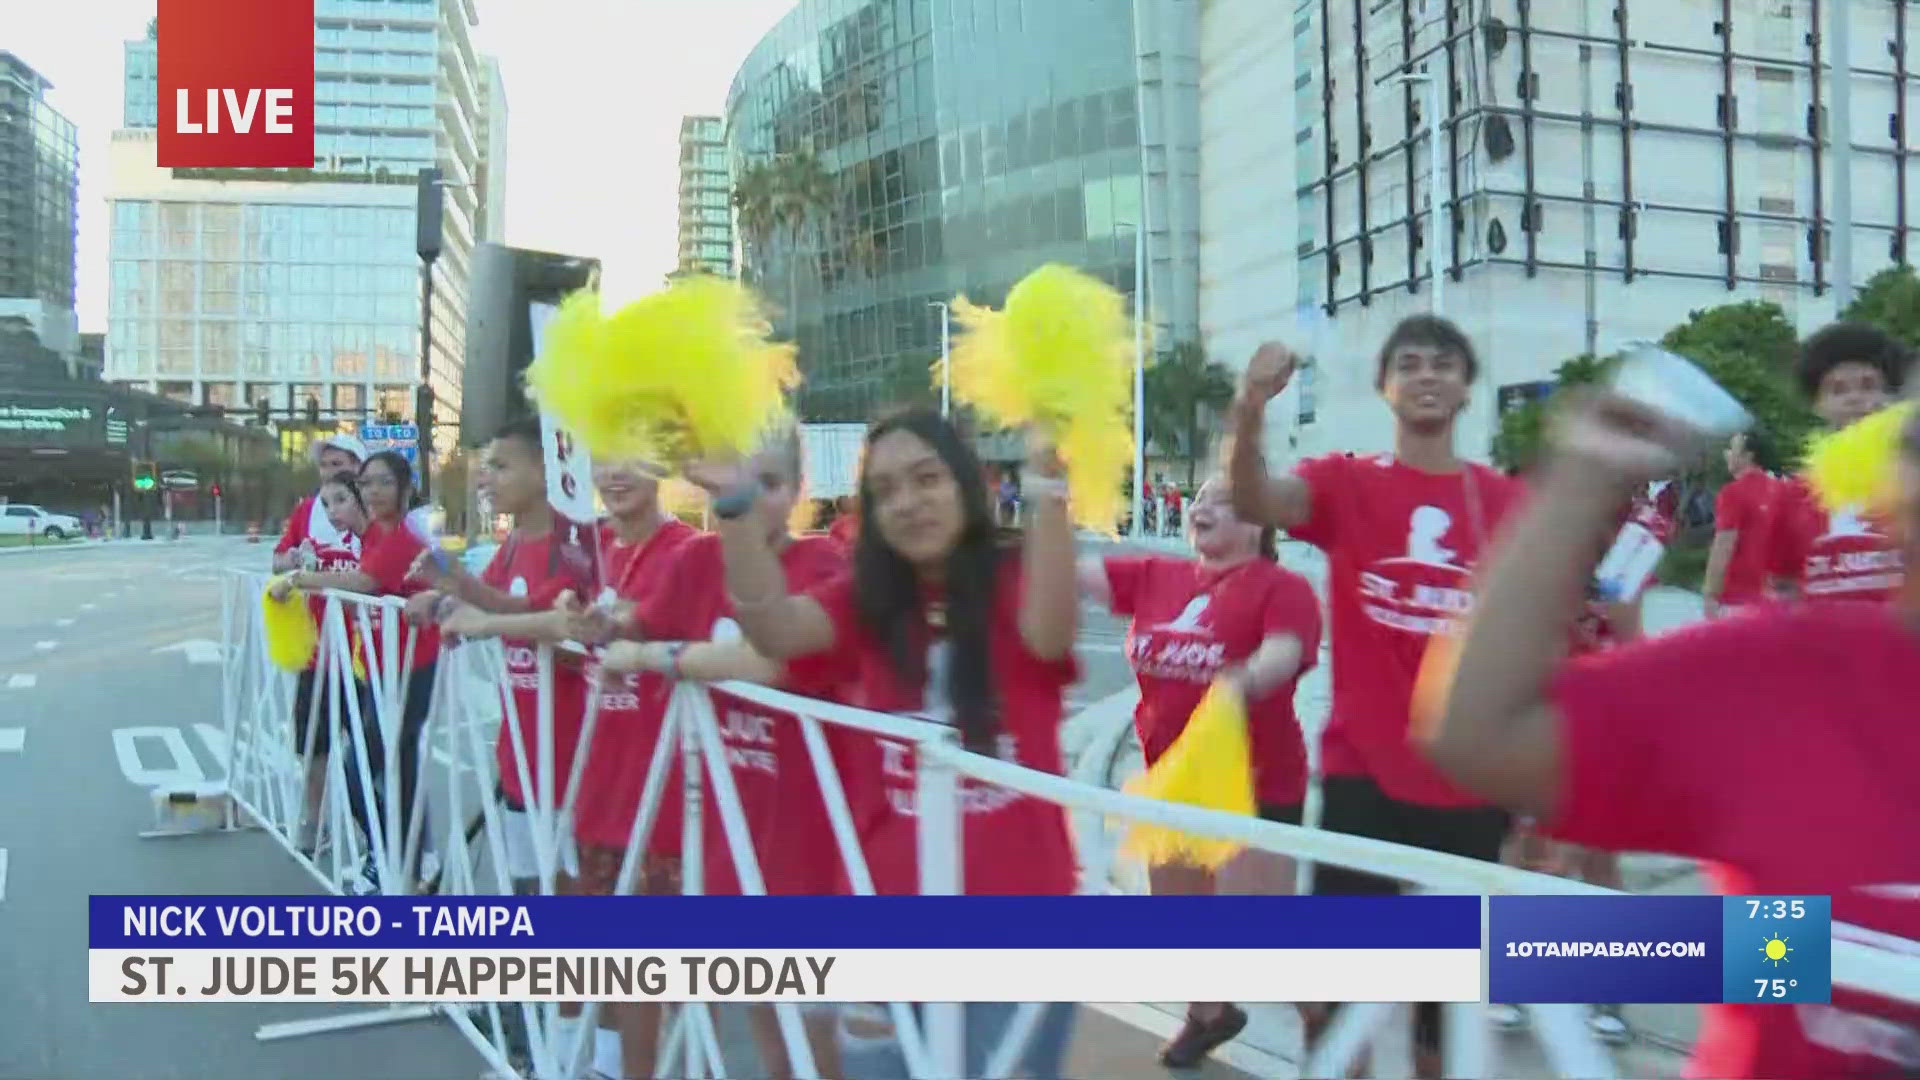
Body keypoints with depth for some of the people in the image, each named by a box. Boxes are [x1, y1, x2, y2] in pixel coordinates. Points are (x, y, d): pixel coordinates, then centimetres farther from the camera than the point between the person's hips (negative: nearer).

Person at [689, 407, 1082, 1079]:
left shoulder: (1017, 584, -5)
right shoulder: (864, 601, 5)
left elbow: (1049, 636, -29)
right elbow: (773, 626, -15)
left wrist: (1047, 493, -42)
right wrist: (737, 507, -30)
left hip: (1018, 903, -3)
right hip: (892, 897, 3)